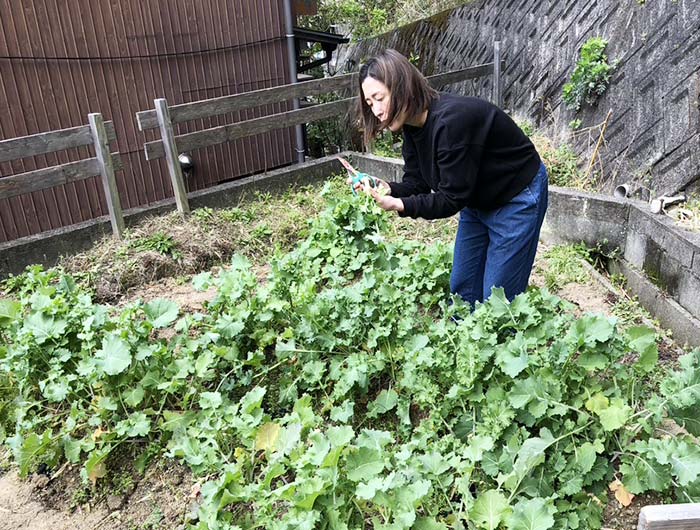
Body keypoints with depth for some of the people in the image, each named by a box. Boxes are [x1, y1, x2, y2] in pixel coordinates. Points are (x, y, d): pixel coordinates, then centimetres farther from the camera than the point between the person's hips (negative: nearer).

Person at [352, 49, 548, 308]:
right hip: (477, 200, 9)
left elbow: (452, 198, -29)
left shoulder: (451, 121, -33)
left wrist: (400, 205, -38)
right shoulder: (412, 125, -6)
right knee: (461, 287, 13)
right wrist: (388, 189, -23)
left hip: (517, 200, -8)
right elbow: (417, 182, -4)